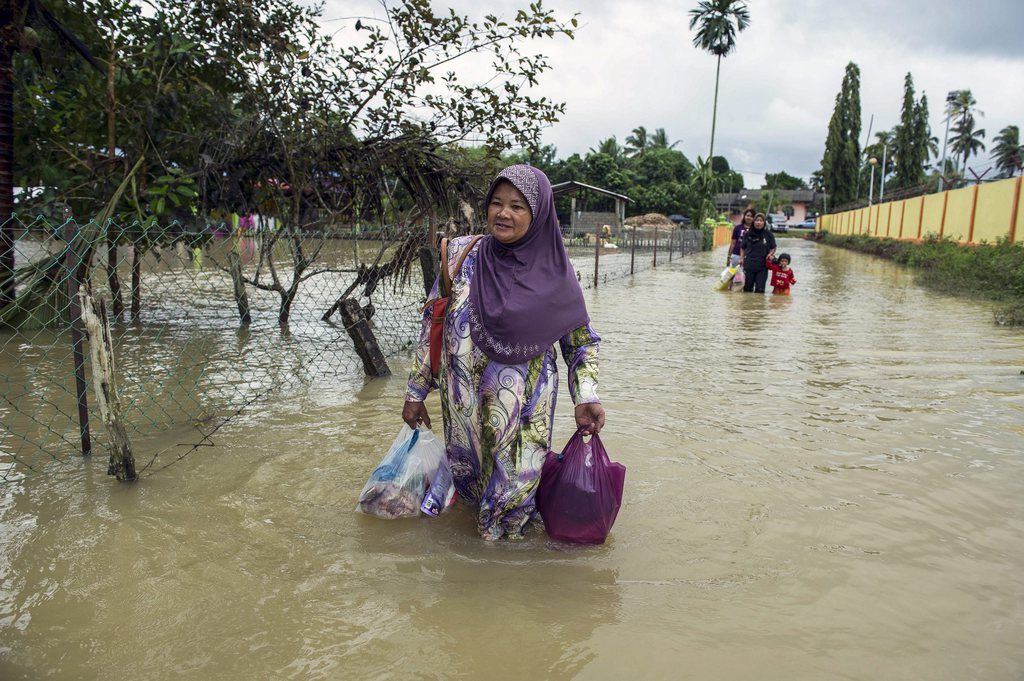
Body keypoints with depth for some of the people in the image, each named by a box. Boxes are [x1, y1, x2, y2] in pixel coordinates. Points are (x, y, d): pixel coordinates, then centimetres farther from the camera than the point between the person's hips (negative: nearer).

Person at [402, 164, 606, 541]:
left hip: (524, 411, -2)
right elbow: (432, 324, 3)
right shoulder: (461, 253, -2)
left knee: (515, 493, 2)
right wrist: (416, 390, 4)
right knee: (469, 481, 16)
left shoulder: (555, 274, -6)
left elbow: (582, 341, 5)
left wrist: (586, 398, -8)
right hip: (465, 406, 2)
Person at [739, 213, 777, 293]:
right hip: (749, 265, 1)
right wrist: (741, 260, 1)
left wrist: (770, 254, -8)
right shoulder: (748, 234, 4)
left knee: (760, 290, -2)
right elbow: (742, 248, 12)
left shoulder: (769, 235, 2)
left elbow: (773, 248, 12)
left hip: (762, 266, -1)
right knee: (747, 289, 7)